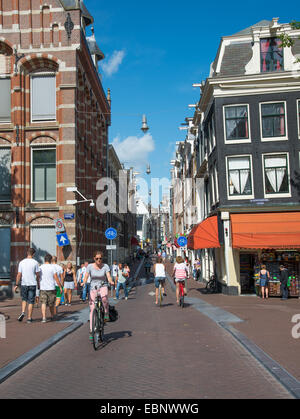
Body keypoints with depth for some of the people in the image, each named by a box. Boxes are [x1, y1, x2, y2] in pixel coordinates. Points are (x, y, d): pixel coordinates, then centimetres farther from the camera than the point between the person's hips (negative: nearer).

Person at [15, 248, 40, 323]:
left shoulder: (21, 262, 0)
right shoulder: (35, 262, -5)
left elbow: (19, 275, -1)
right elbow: (37, 275, -2)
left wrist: (16, 285, 5)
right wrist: (38, 284, 10)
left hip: (24, 284, 2)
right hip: (32, 284, -2)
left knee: (24, 299, 20)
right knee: (31, 302, 5)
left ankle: (23, 312, -1)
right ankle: (29, 318, 6)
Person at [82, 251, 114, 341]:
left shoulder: (105, 266, -3)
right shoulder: (90, 266, -3)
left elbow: (109, 277, -12)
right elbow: (86, 277, -9)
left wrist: (111, 281, -34)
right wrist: (84, 282, -30)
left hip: (103, 287, -1)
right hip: (93, 288, 1)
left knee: (104, 297, -37)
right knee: (92, 310, -3)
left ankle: (106, 314, -11)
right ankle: (91, 331, 6)